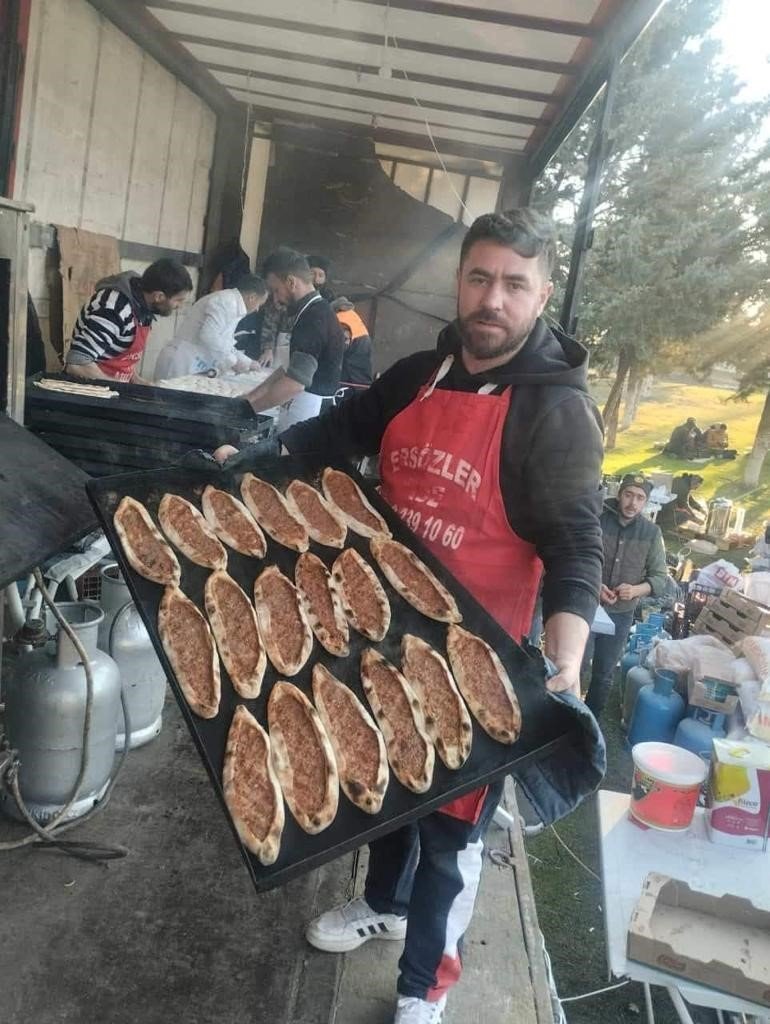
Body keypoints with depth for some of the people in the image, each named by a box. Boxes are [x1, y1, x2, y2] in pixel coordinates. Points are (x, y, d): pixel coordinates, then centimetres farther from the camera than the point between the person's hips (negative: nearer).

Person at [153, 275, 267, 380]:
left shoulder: (232, 304, 16)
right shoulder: (226, 302, -13)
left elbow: (224, 344, 25)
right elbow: (208, 336, -24)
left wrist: (247, 363, 22)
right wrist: (233, 361, -16)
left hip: (195, 366, 9)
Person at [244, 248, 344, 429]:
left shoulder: (315, 318, -19)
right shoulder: (315, 313, 13)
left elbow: (295, 382, -25)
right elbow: (291, 368, 19)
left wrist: (249, 408, -15)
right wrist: (250, 397, 12)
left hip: (309, 415, -9)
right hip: (306, 410, 9)